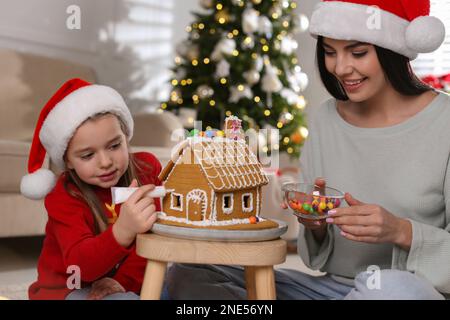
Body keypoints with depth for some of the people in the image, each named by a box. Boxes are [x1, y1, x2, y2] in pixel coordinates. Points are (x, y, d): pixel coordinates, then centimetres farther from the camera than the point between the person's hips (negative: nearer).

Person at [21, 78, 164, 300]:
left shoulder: (148, 168, -8)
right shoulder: (63, 197, -19)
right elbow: (81, 264, -35)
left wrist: (125, 281, -18)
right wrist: (123, 231, -53)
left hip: (130, 283, 5)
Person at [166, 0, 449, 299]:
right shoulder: (323, 121, 6)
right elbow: (322, 253, 11)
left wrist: (402, 232, -23)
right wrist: (316, 227, -10)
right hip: (332, 286, 4)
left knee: (390, 287, -41)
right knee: (189, 272, -13)